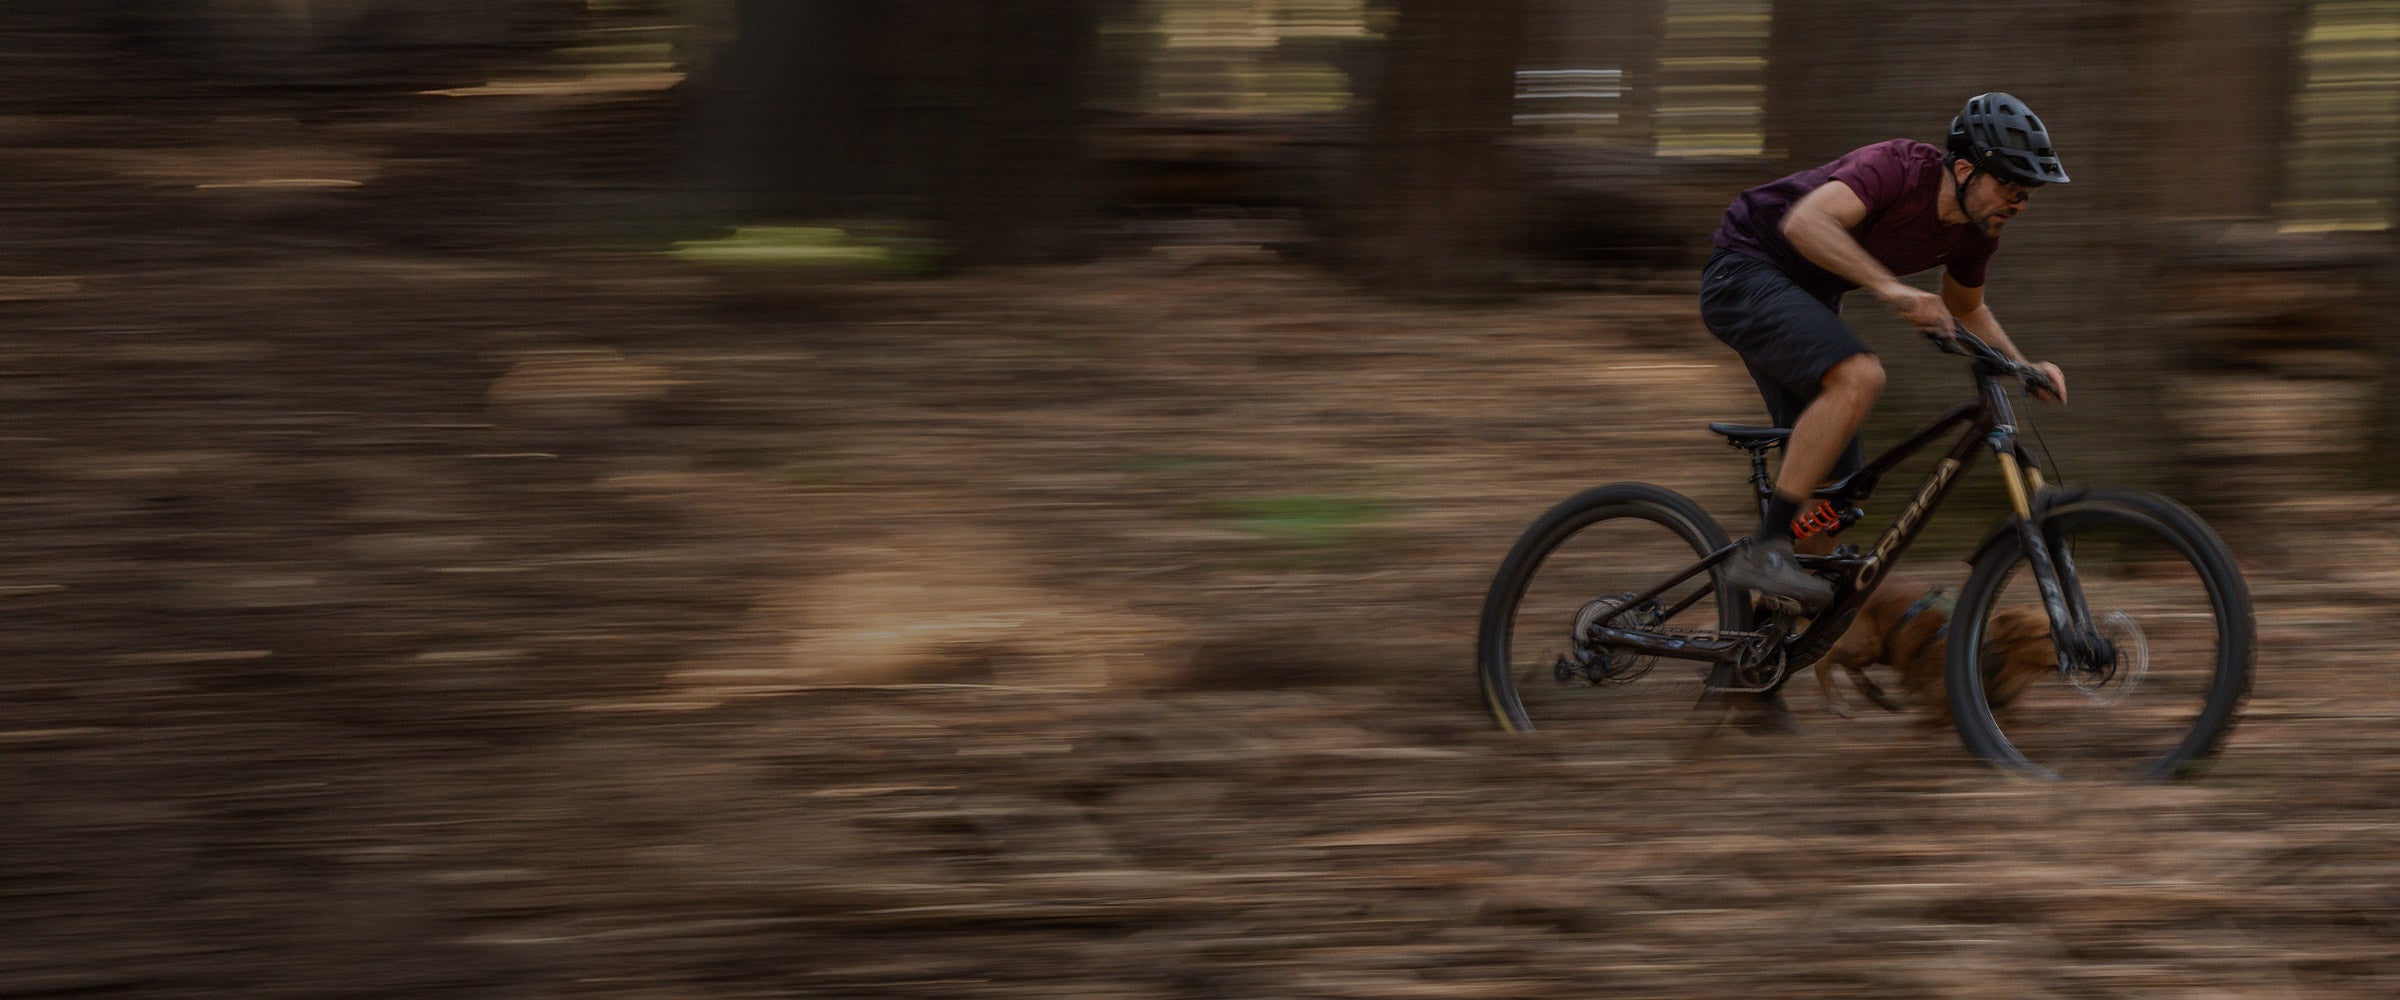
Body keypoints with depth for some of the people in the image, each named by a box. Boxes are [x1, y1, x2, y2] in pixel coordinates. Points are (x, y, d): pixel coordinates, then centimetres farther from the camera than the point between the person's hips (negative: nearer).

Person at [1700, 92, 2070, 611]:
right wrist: (1891, 287, -51)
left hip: (1807, 296, 9)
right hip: (1748, 271, -9)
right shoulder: (1898, 167, -27)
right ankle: (1762, 550, -31)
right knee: (1858, 377, -33)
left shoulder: (1977, 228, -2)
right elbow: (1805, 222, -43)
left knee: (1837, 484, 4)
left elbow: (1966, 308, 19)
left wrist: (2024, 367, 3)